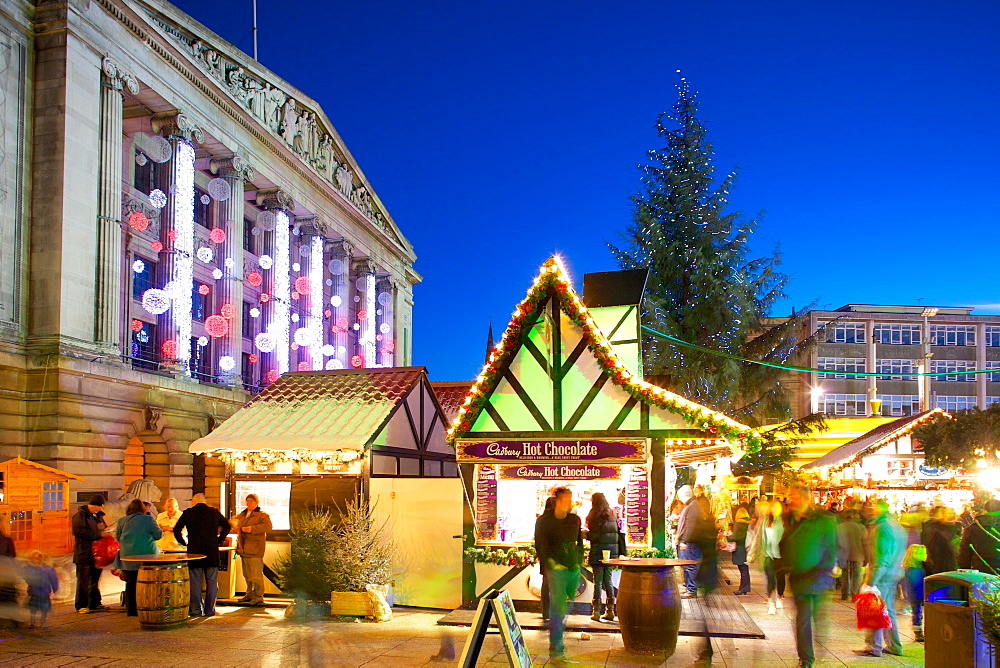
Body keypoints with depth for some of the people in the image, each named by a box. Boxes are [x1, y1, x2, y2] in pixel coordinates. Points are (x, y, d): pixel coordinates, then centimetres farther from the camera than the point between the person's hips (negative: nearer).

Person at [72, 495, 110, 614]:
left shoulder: (98, 516, 18)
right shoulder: (80, 515, -8)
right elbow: (79, 531, -21)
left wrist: (104, 532, 3)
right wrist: (99, 534, -21)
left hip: (97, 554, 8)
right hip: (84, 554, -8)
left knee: (95, 579, 14)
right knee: (83, 581, -5)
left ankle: (94, 604, 22)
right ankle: (81, 605, 2)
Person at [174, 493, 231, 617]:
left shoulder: (188, 513, 3)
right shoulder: (214, 512, 9)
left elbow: (177, 530, 2)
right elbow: (227, 526, 15)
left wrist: (184, 542, 14)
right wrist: (219, 540, 17)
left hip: (194, 550, -1)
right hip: (212, 551, 1)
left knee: (195, 582, 4)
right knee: (212, 582, 6)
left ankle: (196, 610, 4)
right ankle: (210, 610, 6)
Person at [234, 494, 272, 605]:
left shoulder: (262, 515, -4)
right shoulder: (242, 515, 20)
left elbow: (267, 526, -19)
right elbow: (237, 524, 37)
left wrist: (252, 529, -23)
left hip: (254, 549, -8)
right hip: (244, 549, 8)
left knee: (256, 574, -9)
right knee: (247, 574, 15)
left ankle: (258, 597, -5)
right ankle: (250, 594, 28)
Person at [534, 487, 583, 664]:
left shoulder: (575, 519, 10)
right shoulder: (544, 521, -5)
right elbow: (540, 546, -4)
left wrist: (579, 560, 11)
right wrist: (550, 564, -11)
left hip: (574, 569, 6)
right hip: (557, 570, -5)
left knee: (567, 607, 13)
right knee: (557, 608, -11)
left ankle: (557, 641, 30)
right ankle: (556, 649, -8)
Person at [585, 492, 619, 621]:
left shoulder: (596, 517, -11)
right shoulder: (612, 515, 9)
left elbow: (593, 537, -15)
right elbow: (617, 534, 12)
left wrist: (584, 533, 1)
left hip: (598, 553, -6)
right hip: (611, 552, 6)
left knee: (598, 581, -1)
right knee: (608, 580, 12)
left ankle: (596, 612, 0)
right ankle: (610, 611, 13)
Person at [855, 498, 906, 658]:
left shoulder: (882, 528, -16)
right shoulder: (897, 526, 15)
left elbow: (882, 558, -21)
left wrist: (872, 580, -22)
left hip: (882, 575, -10)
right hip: (894, 575, 10)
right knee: (888, 611, 16)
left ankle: (873, 647, -1)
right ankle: (894, 646, 21)